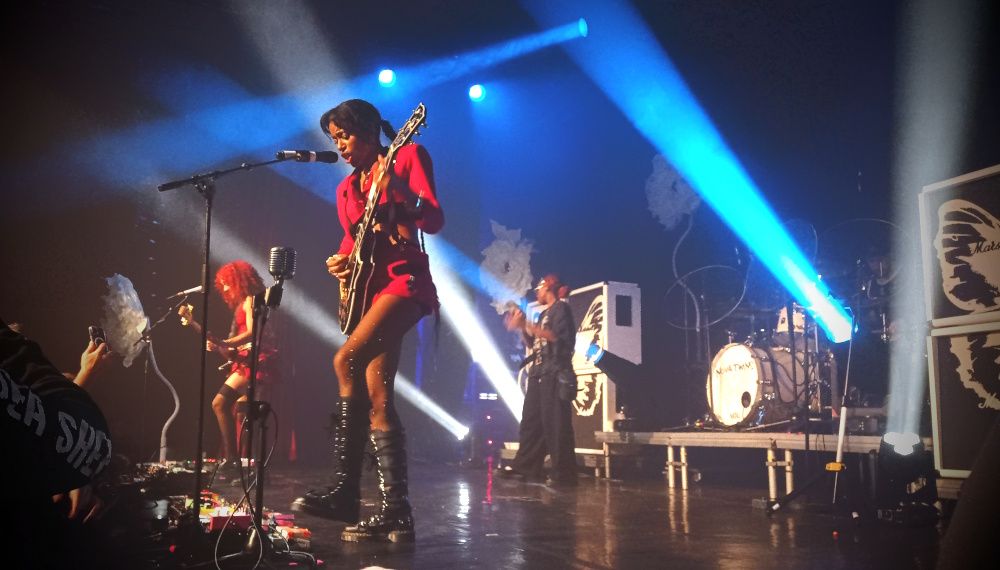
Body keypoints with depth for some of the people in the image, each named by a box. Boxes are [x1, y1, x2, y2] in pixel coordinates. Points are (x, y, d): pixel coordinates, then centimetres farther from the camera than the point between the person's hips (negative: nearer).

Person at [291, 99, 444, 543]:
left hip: (405, 279, -8)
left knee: (347, 360, -28)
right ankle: (395, 512, 1)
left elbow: (435, 222, -10)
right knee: (377, 399, -1)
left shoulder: (408, 156, 1)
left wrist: (396, 189, -26)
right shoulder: (347, 188, 20)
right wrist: (340, 262, 0)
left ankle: (344, 491, -22)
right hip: (370, 286, 8)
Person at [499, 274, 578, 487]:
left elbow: (557, 336, -17)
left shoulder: (561, 308, -2)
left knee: (555, 424, -12)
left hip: (555, 375, -9)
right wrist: (522, 327, 11)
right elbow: (533, 343, 23)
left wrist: (527, 324, -18)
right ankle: (525, 466, 14)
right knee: (530, 421, 9)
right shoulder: (544, 314, 24)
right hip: (538, 374, 9)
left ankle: (563, 474, -10)